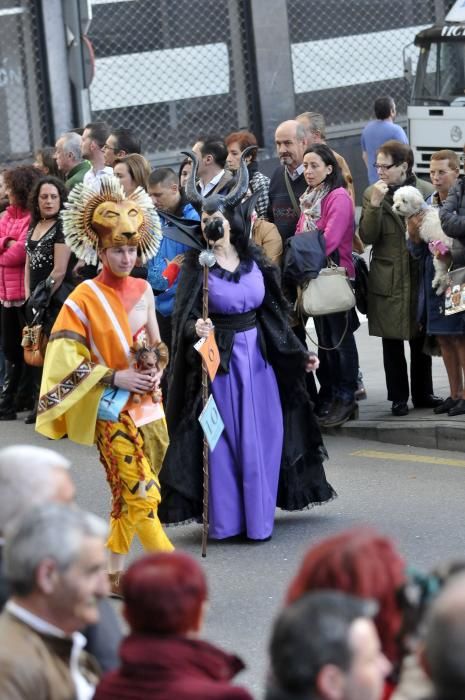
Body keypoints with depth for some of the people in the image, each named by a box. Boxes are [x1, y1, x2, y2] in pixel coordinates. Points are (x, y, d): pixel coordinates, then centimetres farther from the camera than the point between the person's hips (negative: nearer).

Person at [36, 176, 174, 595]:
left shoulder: (142, 290, 7)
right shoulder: (85, 299, -10)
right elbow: (64, 356, -12)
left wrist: (158, 371, -3)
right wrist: (114, 378, -18)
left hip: (149, 406, 6)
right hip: (112, 412, -6)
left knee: (129, 497, 11)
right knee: (143, 495, -12)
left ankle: (114, 574, 22)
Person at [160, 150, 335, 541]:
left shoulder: (254, 261, 3)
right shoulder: (197, 267, -7)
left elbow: (273, 314, 10)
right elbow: (184, 316, -14)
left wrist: (300, 354, 9)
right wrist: (196, 329, -37)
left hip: (258, 359, 4)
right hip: (218, 360, -4)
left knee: (262, 438, 4)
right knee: (222, 439, -2)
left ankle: (258, 517, 14)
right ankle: (224, 520, 5)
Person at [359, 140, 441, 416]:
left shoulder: (427, 192, -1)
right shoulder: (373, 194, -1)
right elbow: (367, 236, -9)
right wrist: (375, 204, -20)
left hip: (420, 277, 0)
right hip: (388, 279, 0)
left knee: (421, 340, 10)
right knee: (393, 343, 5)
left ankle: (423, 393, 22)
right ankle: (399, 397, 14)